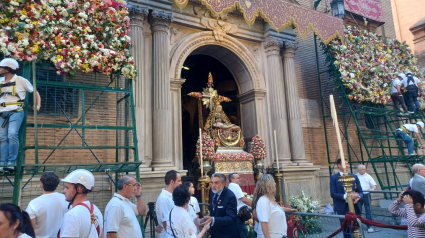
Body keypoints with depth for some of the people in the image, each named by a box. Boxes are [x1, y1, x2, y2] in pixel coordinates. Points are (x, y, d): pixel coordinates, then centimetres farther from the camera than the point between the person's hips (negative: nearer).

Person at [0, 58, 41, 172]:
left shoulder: (20, 80, -1)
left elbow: (35, 92, 6)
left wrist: (38, 105, -4)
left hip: (16, 112, -5)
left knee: (12, 135, -20)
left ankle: (12, 162, -16)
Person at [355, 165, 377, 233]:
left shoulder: (368, 176, 3)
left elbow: (374, 185, -1)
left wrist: (372, 189, -21)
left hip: (366, 195, -1)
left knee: (368, 211, 2)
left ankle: (369, 226, 11)